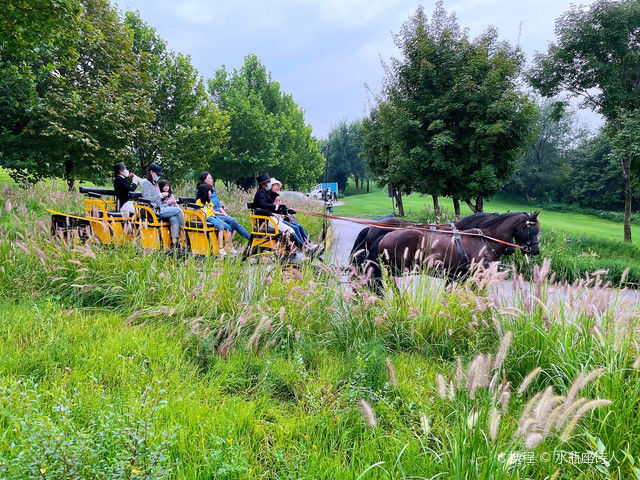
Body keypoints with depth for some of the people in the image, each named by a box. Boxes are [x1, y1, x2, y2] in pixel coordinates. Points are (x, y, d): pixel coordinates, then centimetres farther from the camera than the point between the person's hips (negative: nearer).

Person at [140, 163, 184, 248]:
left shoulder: (155, 183, 25)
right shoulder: (146, 183, -3)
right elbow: (147, 199, -15)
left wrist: (163, 197, 13)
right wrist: (160, 195, -15)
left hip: (161, 208, 8)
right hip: (155, 211, -8)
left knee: (174, 219, -20)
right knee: (178, 210, -19)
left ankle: (174, 241, -28)